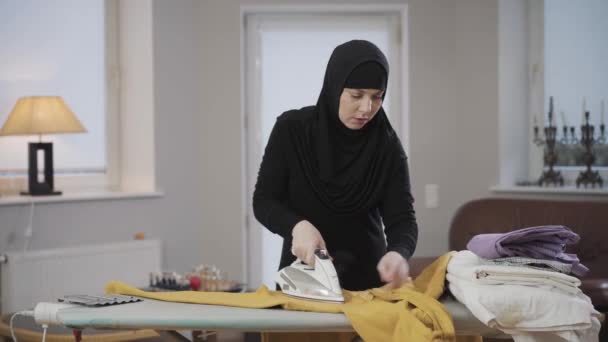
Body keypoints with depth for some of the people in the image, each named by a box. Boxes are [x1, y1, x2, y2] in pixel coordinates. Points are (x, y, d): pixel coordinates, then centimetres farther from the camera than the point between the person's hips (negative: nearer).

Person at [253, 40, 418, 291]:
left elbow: (401, 218, -10)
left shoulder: (387, 146, -5)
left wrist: (397, 253, -32)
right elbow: (264, 201, -5)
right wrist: (297, 226, -26)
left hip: (367, 279, 1)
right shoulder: (292, 129, -7)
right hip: (302, 276, -1)